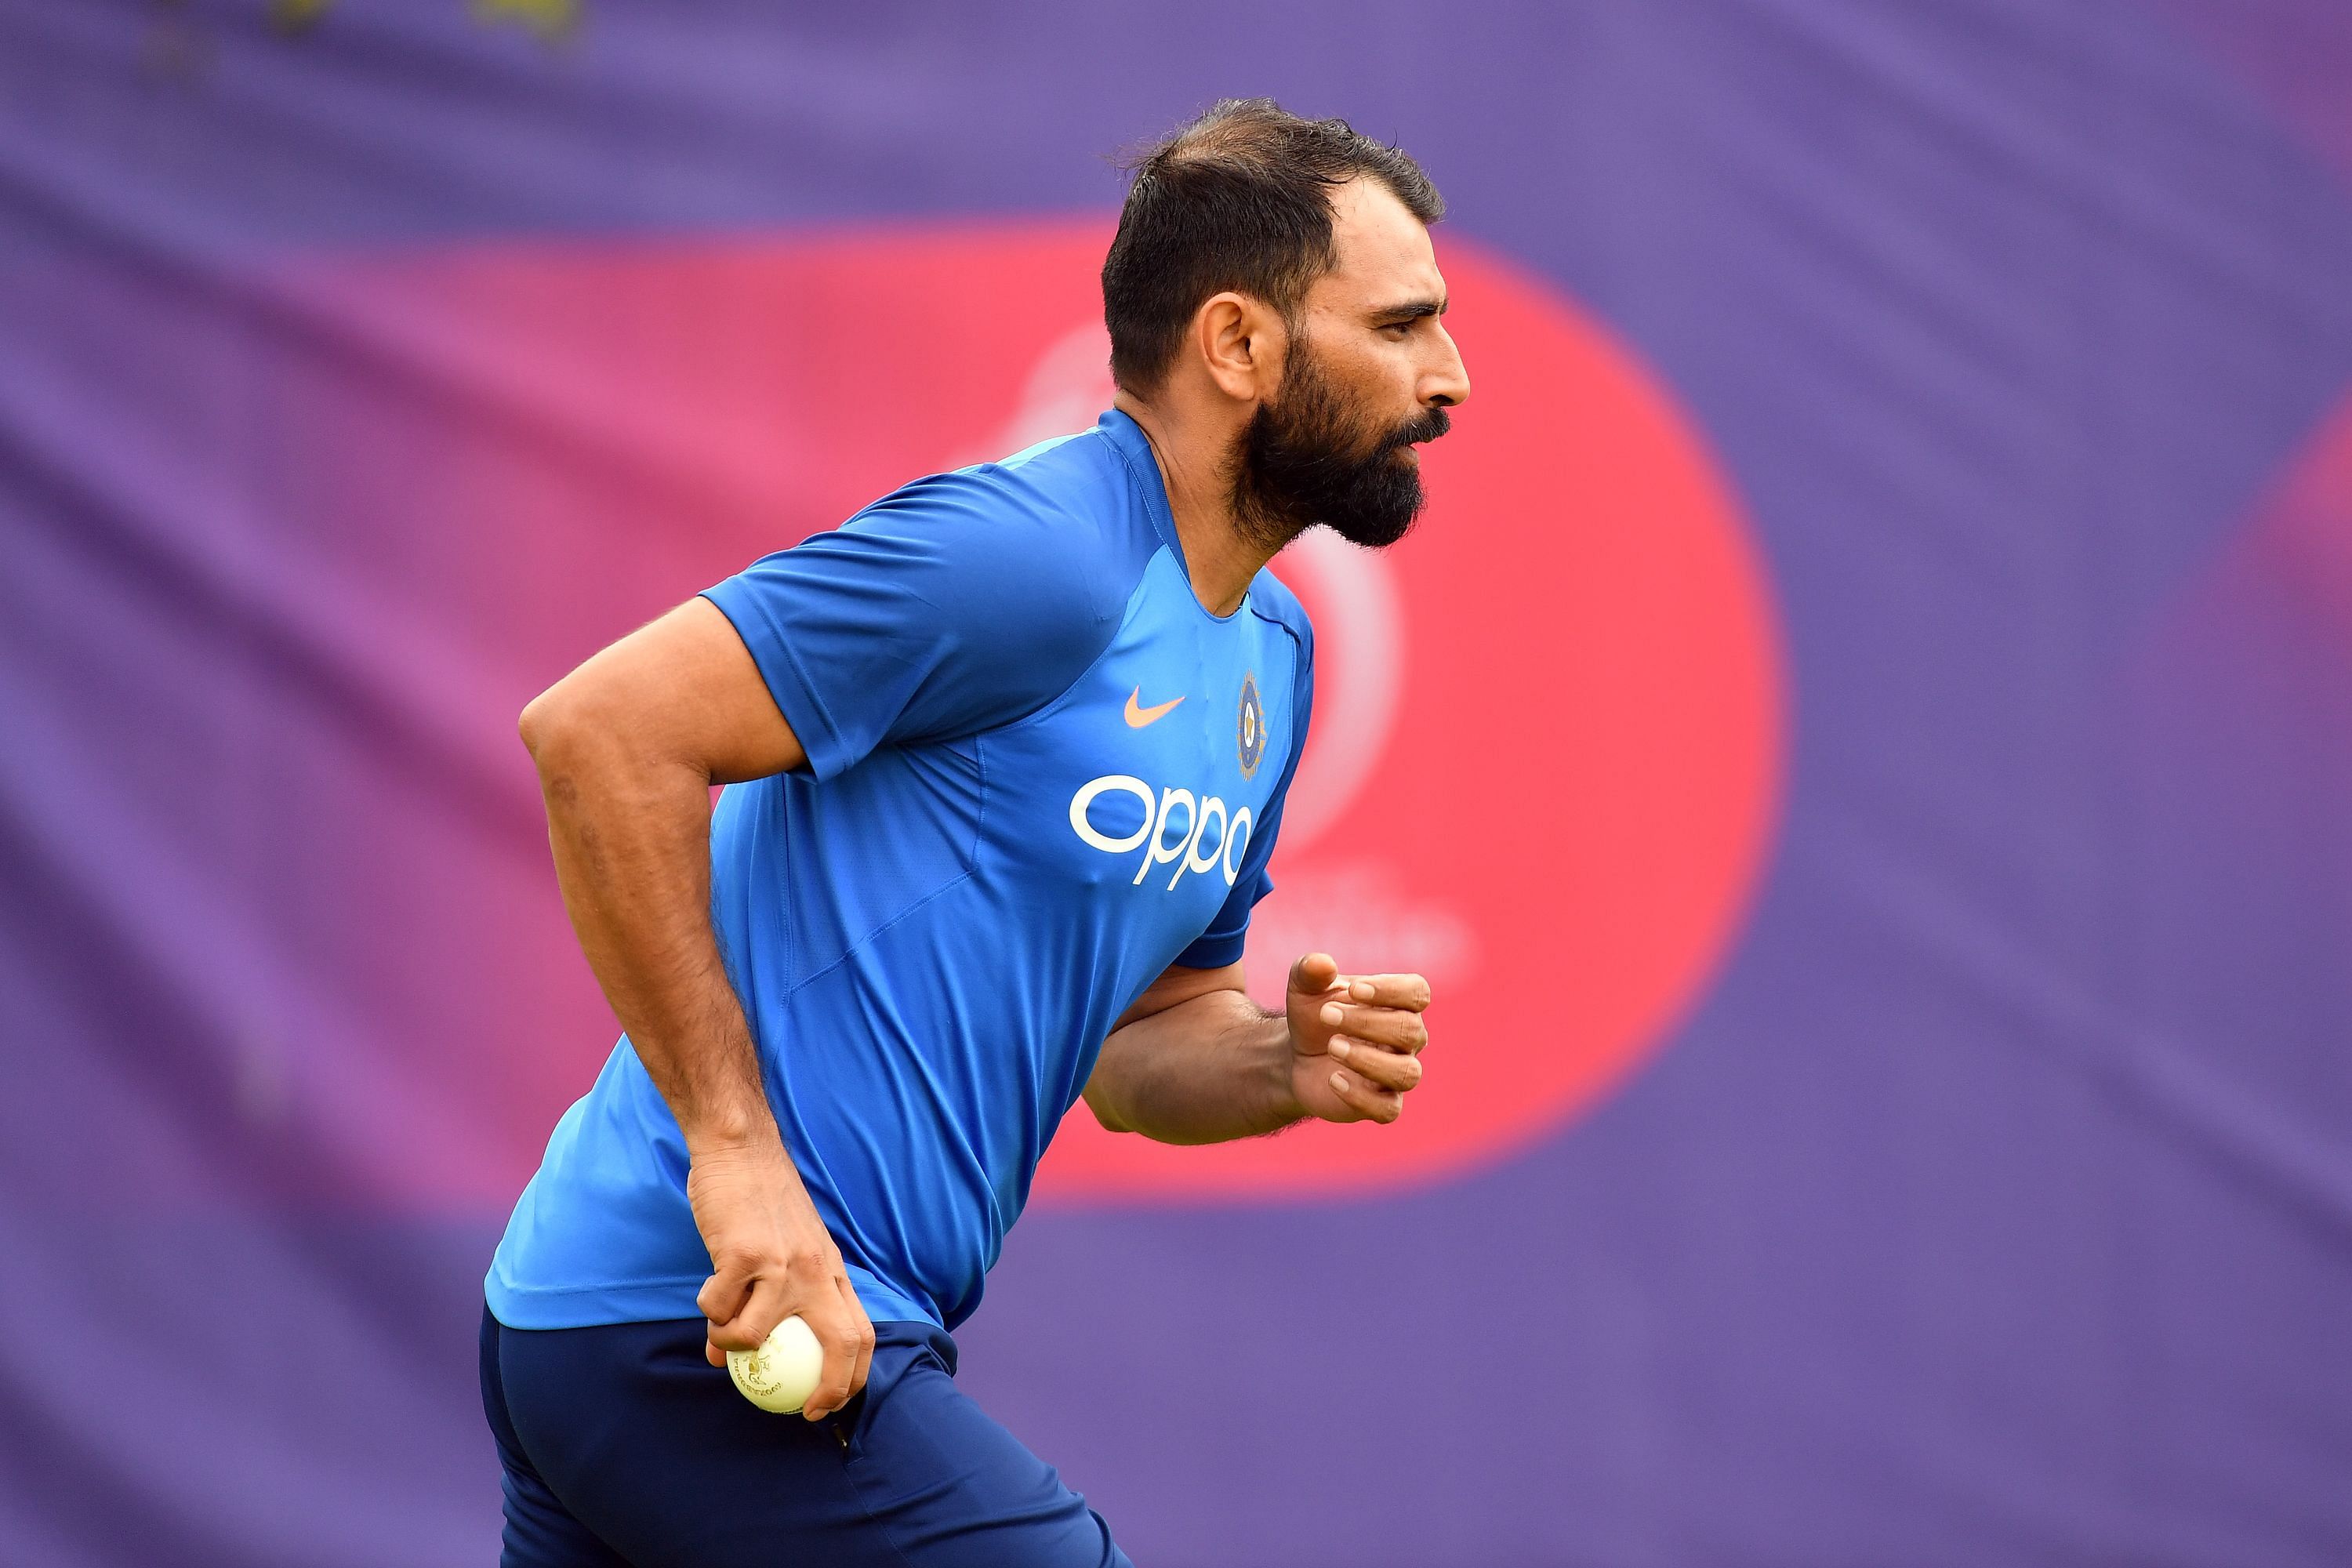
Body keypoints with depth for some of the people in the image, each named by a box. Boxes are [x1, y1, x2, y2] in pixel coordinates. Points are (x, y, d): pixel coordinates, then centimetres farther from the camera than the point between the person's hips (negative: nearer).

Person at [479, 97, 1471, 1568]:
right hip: (709, 1331, -10)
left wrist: (1287, 1066, 1)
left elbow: (1136, 1035, 25)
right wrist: (735, 1151, -23)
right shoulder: (1029, 554, -15)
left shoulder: (1268, 654, 16)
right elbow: (601, 732, -21)